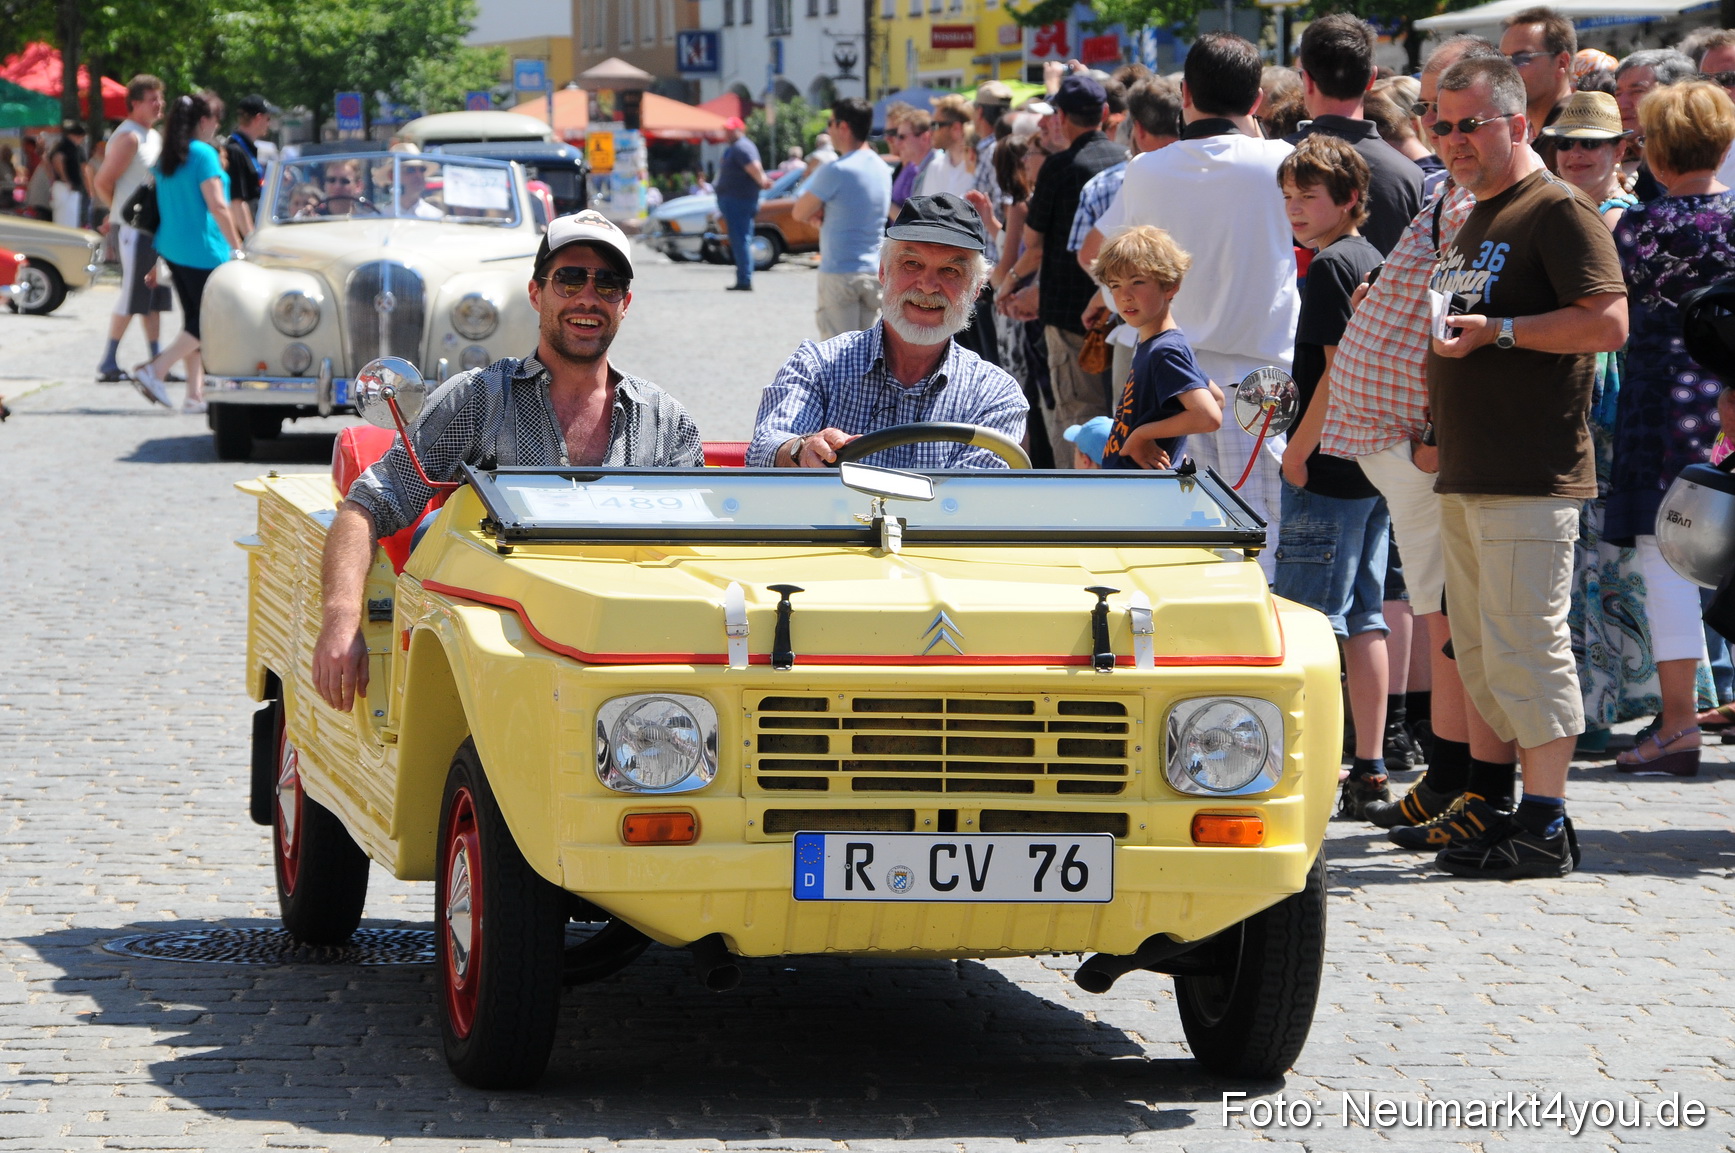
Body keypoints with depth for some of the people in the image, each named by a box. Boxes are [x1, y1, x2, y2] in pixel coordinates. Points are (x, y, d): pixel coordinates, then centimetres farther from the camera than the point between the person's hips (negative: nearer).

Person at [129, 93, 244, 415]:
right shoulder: (204, 154, -12)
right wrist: (236, 247, -12)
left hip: (172, 248, 9)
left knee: (194, 319, 12)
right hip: (202, 250, -9)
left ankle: (195, 394, 9)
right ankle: (154, 370, -13)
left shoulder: (166, 159, 12)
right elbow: (216, 205, -17)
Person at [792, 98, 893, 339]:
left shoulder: (837, 171, -14)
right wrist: (823, 213, 2)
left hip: (840, 274, -7)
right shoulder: (883, 170, 10)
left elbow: (800, 213, -6)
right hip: (875, 273, 7)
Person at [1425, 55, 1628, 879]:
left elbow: (1608, 322, -18)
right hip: (1466, 473, 10)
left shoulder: (1558, 210, -8)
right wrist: (1434, 422, 17)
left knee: (1526, 643, -11)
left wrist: (1495, 331, -20)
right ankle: (1502, 806, 18)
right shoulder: (1470, 223, 21)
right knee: (1477, 649, 11)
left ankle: (1545, 828, -9)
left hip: (1531, 474, -10)